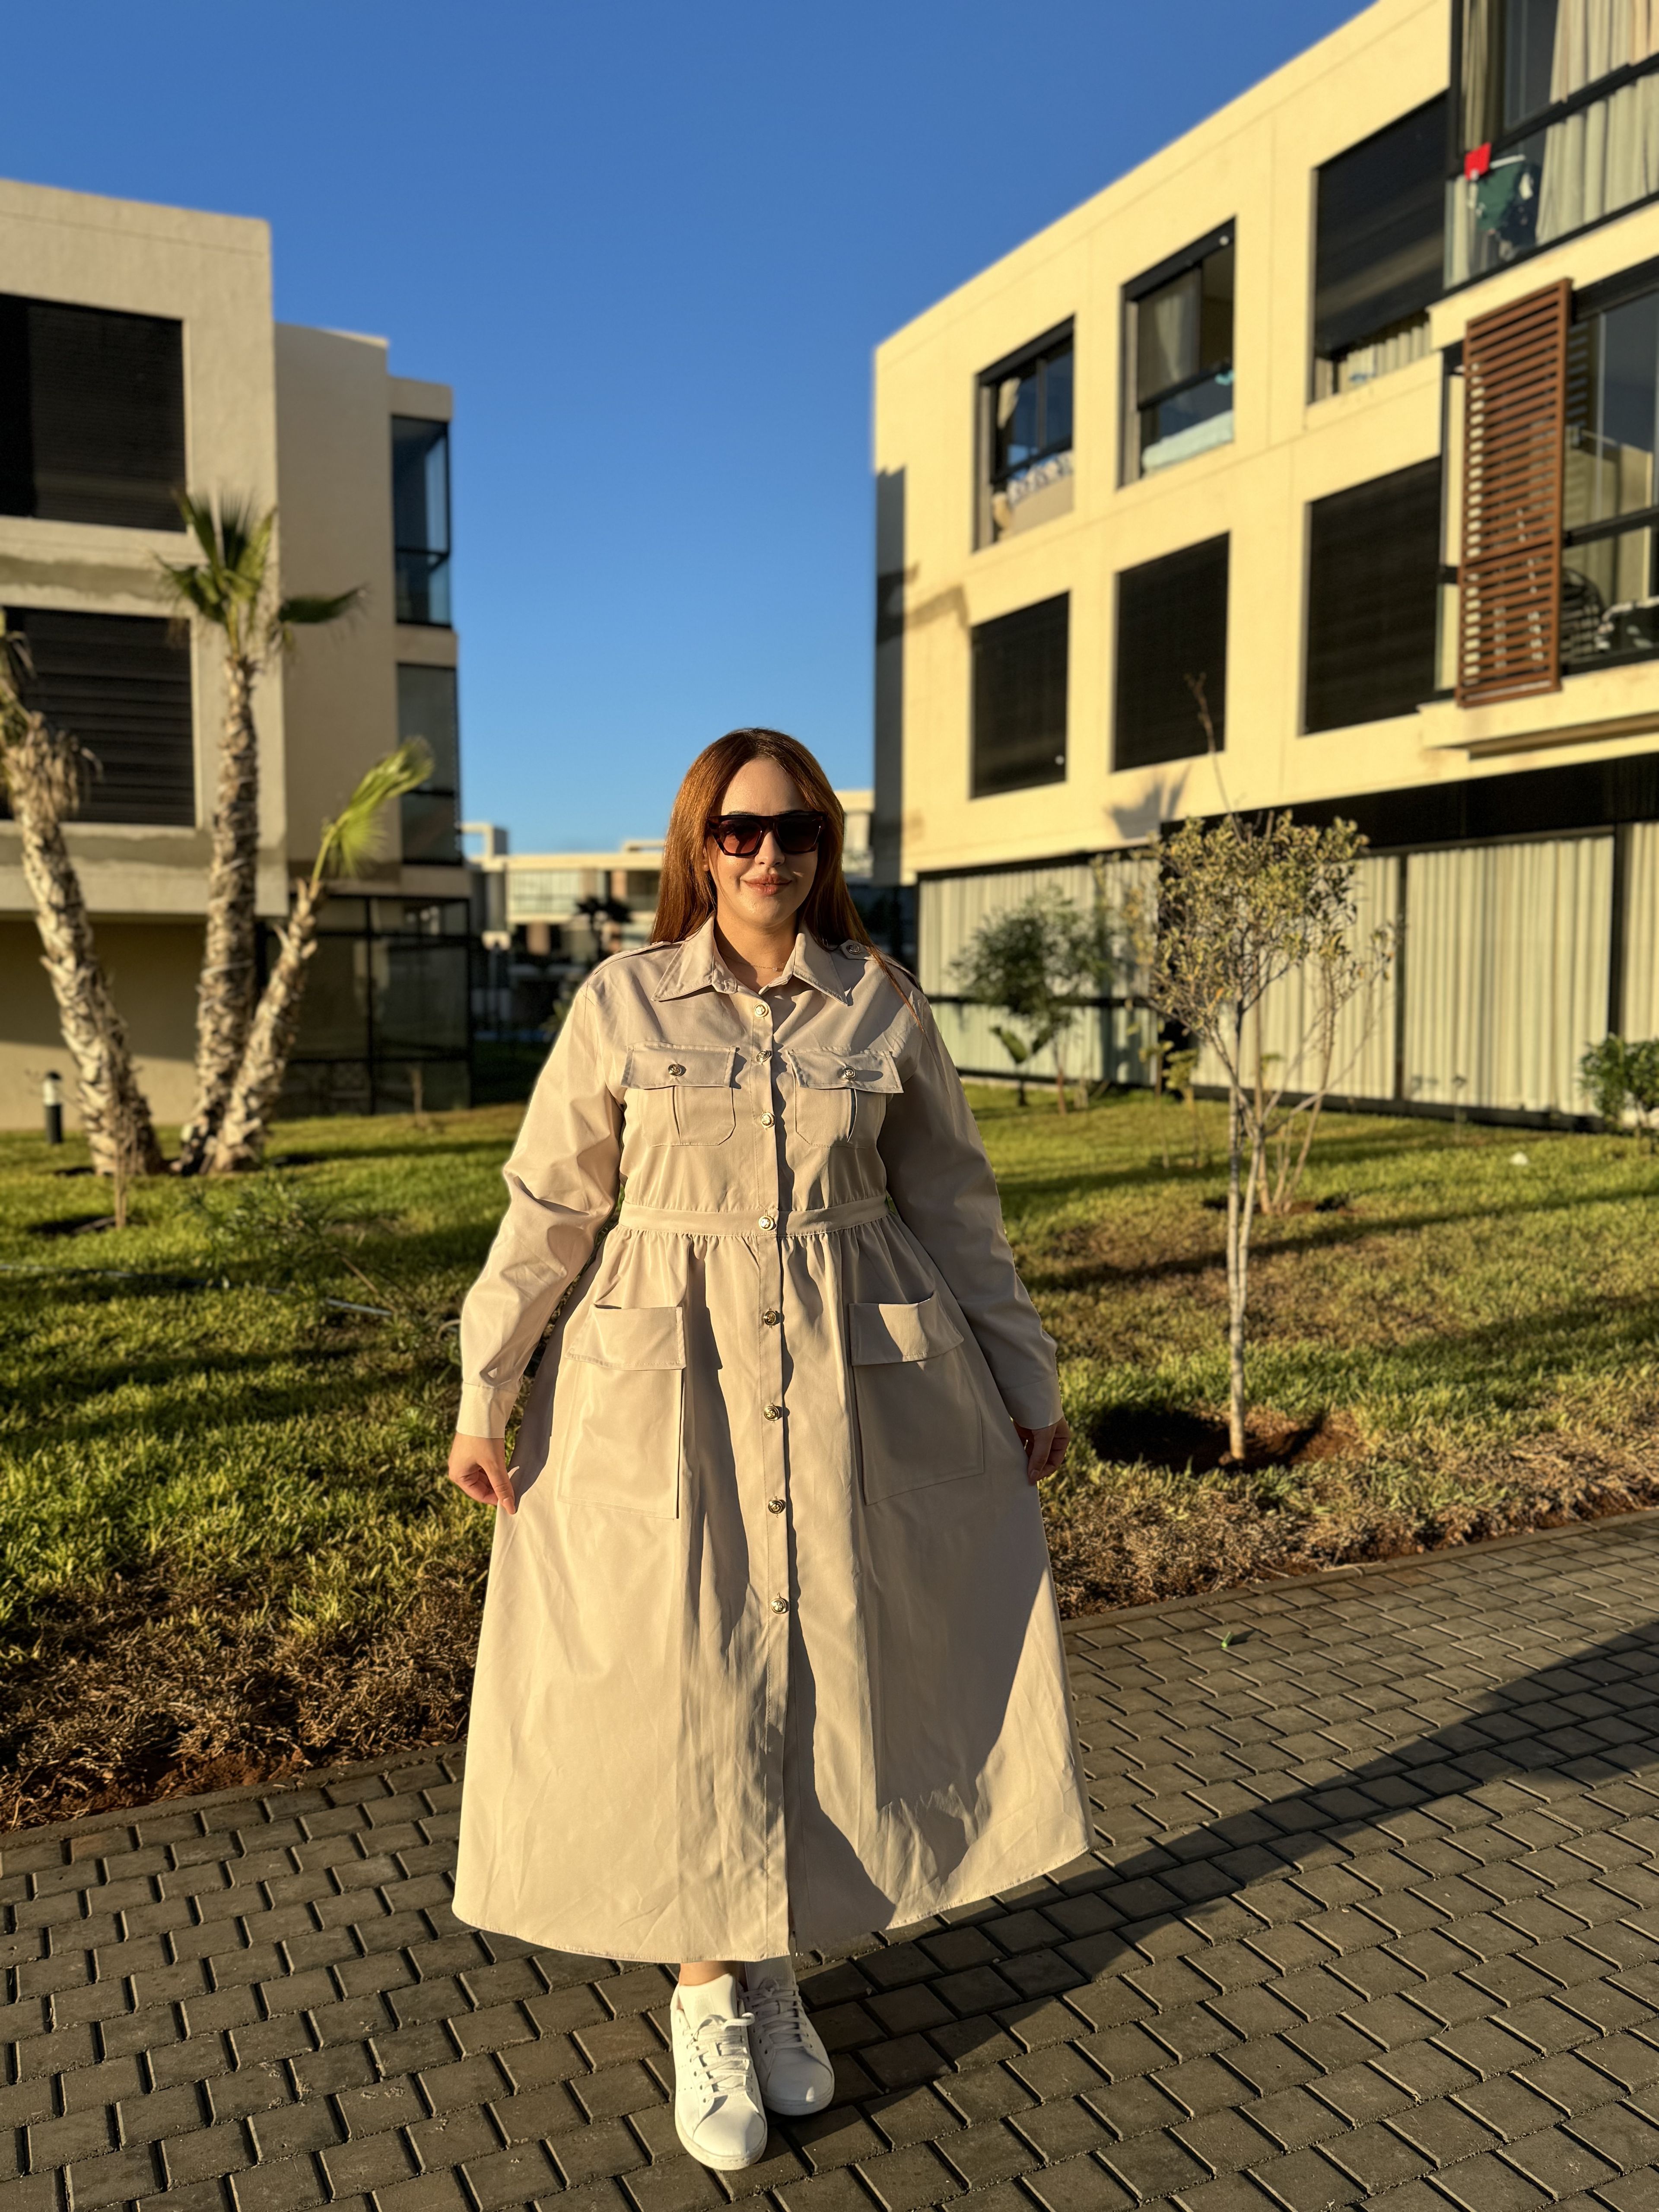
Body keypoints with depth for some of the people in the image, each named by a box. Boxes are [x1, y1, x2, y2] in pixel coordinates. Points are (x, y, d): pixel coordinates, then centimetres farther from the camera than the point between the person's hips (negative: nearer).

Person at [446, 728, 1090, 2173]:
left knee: (828, 1675, 9)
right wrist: (483, 1394, -1)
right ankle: (709, 1998, 26)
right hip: (667, 1385, -1)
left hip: (855, 1382, 2)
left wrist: (1028, 1381, 10)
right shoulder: (623, 1002, 0)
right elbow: (548, 1207, 2)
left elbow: (955, 1207, 9)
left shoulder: (883, 1008, 3)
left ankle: (777, 1972, 32)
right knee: (684, 1690, 4)